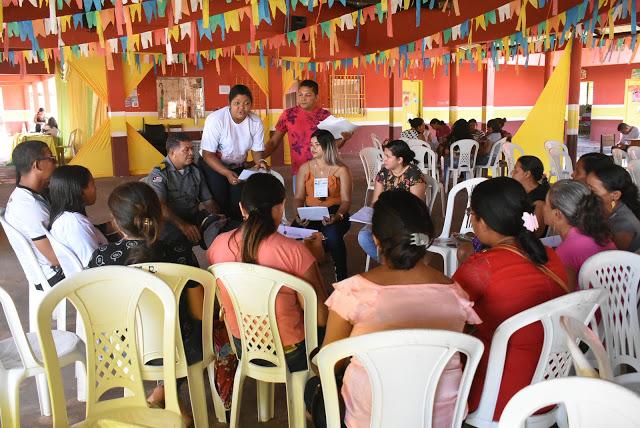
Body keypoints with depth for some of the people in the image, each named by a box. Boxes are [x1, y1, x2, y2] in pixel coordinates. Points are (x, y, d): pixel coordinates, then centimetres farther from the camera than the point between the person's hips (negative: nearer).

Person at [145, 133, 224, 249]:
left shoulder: (195, 171, 15)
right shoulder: (158, 174, -4)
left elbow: (207, 200, 16)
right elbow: (160, 206, -18)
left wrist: (216, 217, -6)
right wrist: (182, 225, -33)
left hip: (194, 217, 5)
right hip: (170, 221, -4)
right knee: (173, 235, -39)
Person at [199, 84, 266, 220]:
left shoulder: (256, 122, -12)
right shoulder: (216, 119, -24)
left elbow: (257, 150, -2)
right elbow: (208, 154, -23)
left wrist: (260, 162, -25)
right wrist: (227, 173, -34)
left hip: (238, 166, 4)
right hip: (212, 165, -4)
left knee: (239, 204, 0)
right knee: (219, 204, -11)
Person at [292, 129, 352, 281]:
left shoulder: (341, 170, 0)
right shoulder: (305, 168, 10)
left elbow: (346, 200, -6)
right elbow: (298, 197, 6)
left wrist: (337, 216, -26)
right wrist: (298, 215, -15)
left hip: (334, 213, -2)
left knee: (332, 234, -36)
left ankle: (342, 276, -18)